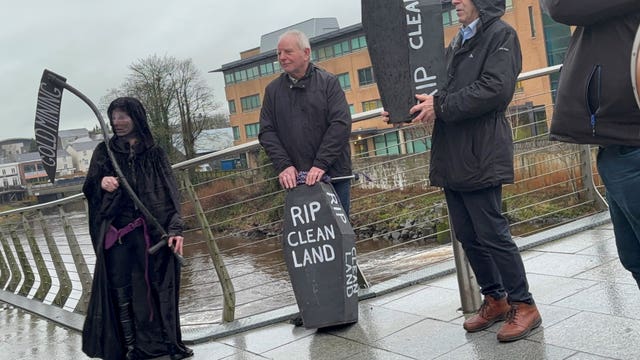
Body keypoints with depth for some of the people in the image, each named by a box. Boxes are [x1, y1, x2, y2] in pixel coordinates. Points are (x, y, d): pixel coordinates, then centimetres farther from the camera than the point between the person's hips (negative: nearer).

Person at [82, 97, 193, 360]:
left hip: (151, 231, -1)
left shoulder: (154, 154, 8)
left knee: (153, 285, -4)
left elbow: (170, 193, 1)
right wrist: (100, 183, -17)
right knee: (121, 290, -2)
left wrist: (175, 228, -12)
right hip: (116, 232, 1)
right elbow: (89, 189, 8)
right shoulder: (104, 151, 11)